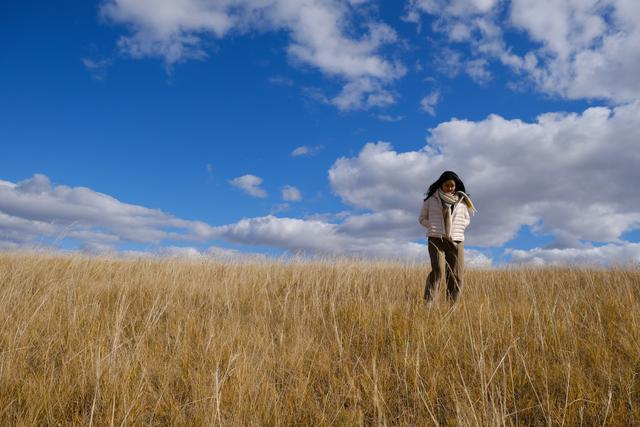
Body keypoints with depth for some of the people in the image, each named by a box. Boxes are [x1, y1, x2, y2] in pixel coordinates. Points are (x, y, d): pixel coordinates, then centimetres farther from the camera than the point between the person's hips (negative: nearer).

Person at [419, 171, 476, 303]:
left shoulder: (462, 201, 12)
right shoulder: (431, 199, 6)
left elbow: (467, 219, 23)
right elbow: (422, 219, 13)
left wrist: (458, 229, 5)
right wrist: (434, 227, -2)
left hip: (456, 242, 3)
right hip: (436, 240, -3)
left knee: (455, 277, -2)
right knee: (437, 271, -21)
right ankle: (428, 301, -18)